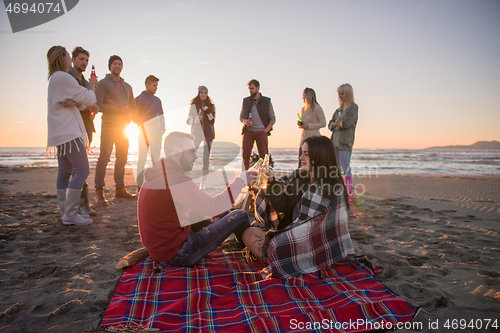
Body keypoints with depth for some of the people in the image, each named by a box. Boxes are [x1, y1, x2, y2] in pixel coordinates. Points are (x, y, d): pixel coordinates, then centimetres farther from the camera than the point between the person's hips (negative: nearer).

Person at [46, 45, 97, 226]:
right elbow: (88, 99, -7)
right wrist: (91, 87, 10)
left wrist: (73, 101, -4)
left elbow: (80, 98, 16)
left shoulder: (54, 78, 23)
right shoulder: (64, 77, -10)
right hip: (69, 131, -11)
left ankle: (66, 213, 13)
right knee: (82, 170, -12)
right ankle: (70, 214, -11)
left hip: (61, 132, 11)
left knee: (64, 172, 9)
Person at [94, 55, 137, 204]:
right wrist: (118, 110, -16)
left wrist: (129, 116, 1)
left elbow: (133, 106, 22)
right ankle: (99, 192, -7)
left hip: (123, 126, 6)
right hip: (109, 125, -6)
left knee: (122, 158, 7)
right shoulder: (103, 83, 2)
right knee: (104, 158, -9)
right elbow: (98, 105, -9)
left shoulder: (127, 86, 20)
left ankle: (120, 189, 13)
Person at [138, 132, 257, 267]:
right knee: (240, 216, -3)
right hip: (178, 255, -10)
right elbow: (213, 207, -28)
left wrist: (203, 216, 11)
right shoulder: (175, 179, -24)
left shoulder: (157, 174, 8)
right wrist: (241, 181, -17)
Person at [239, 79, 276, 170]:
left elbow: (273, 119, 5)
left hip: (261, 132, -2)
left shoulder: (267, 101, 4)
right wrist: (245, 121, -8)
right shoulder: (246, 101, 10)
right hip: (248, 131, 2)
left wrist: (265, 131, -5)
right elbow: (241, 117, 16)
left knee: (264, 156, -6)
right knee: (245, 156, -4)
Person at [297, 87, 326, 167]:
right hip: (304, 137, 7)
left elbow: (323, 123, -9)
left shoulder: (317, 108, -6)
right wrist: (299, 124, 2)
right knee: (300, 164, 3)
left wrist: (308, 126, -14)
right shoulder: (303, 109, 15)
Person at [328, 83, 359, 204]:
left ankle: (349, 196, -8)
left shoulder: (353, 107, -1)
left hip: (345, 142, -8)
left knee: (345, 169, -10)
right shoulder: (339, 109, 20)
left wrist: (338, 123, 3)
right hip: (335, 141, 8)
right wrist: (335, 124, -7)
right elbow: (330, 124, 14)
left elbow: (346, 123, -12)